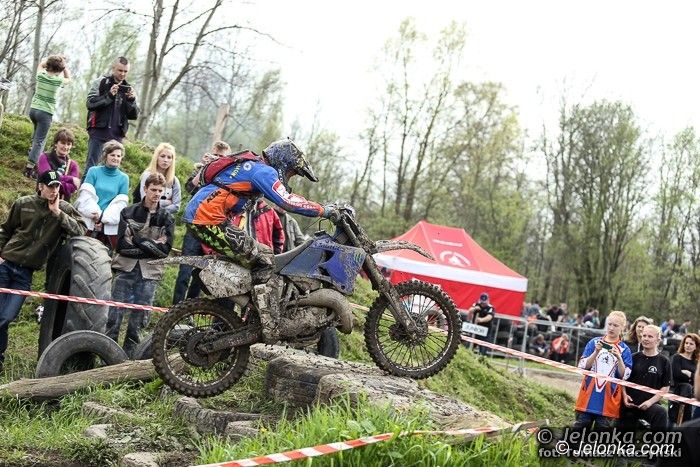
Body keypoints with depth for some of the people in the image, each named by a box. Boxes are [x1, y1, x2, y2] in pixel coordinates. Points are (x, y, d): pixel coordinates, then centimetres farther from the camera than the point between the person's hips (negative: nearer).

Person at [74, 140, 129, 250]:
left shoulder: (123, 178, 9)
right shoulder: (93, 171, 7)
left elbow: (121, 204, 3)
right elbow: (86, 196, 0)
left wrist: (103, 219, -8)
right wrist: (96, 215, -12)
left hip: (110, 226, 1)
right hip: (89, 222, -1)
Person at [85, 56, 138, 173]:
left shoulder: (128, 89, 13)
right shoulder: (100, 82, 5)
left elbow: (134, 115, 9)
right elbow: (90, 103, -6)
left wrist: (132, 100, -9)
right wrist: (109, 95, -17)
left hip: (117, 134, 3)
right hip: (99, 131, -3)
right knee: (91, 165, -5)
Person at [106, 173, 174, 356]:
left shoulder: (166, 218, 8)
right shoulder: (128, 212, 6)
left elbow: (165, 249, -2)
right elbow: (122, 244, -4)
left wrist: (137, 241, -8)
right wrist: (151, 245, -9)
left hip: (149, 273, 1)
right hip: (125, 268, -1)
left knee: (139, 316, 2)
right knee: (115, 314, -5)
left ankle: (129, 354, 11)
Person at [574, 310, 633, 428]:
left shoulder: (624, 349, 2)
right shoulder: (594, 342, 4)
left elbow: (624, 375, -4)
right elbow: (582, 366, -1)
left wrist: (619, 358, -18)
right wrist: (596, 352, -14)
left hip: (609, 399, 0)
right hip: (589, 396, 1)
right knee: (579, 426, 4)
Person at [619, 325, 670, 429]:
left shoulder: (663, 362, 1)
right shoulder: (634, 358, 6)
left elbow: (666, 387, 0)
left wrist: (651, 401, -12)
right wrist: (625, 395, -6)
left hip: (648, 405, -3)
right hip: (629, 404, 3)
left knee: (661, 413, -34)